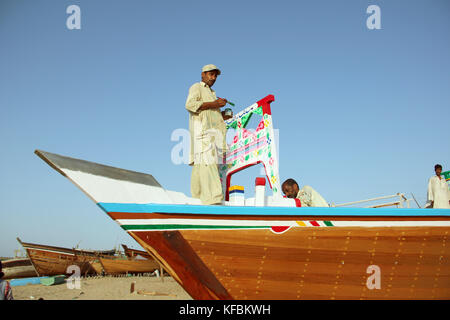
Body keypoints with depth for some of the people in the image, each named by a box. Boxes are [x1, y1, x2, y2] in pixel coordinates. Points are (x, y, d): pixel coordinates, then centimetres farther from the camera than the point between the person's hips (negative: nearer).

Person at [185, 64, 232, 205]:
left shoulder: (212, 93, 34)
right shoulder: (196, 87, 7)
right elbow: (190, 104, -12)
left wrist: (223, 116, 15)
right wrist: (213, 104, -13)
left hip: (214, 131, 8)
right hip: (202, 130, -8)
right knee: (206, 161, -19)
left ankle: (198, 198, -4)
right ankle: (211, 198, -29)